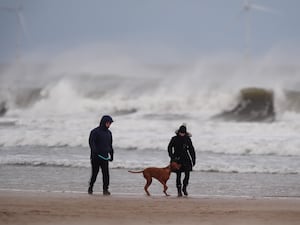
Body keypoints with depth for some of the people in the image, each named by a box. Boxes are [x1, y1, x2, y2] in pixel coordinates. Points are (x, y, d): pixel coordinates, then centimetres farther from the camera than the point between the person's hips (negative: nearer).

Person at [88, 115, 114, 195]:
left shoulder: (108, 133, 15)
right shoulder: (95, 131, -5)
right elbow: (91, 142, -15)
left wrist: (111, 154, 20)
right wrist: (94, 151, -29)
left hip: (105, 156, 5)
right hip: (96, 156, -5)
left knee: (106, 173, -6)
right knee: (94, 173, 2)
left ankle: (105, 189, -4)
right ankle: (90, 188, 19)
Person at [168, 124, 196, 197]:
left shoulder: (187, 139, 0)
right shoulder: (174, 139, -2)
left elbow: (191, 150, 6)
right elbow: (169, 147, 7)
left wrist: (193, 159, 2)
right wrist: (171, 156, -5)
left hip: (185, 159, 1)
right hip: (177, 159, -1)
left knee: (187, 175, -9)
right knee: (178, 175, -3)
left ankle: (184, 188, 13)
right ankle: (179, 191, 4)